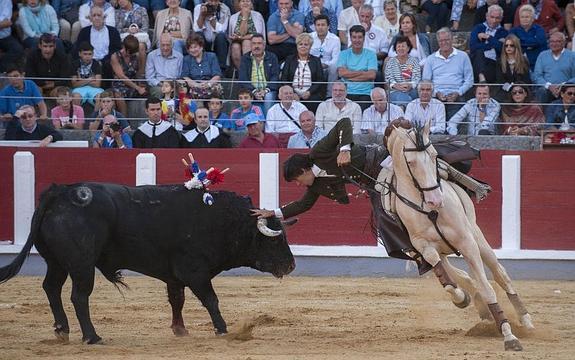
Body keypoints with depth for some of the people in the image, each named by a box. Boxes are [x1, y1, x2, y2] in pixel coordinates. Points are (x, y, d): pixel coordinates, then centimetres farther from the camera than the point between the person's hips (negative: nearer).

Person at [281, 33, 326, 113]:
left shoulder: (316, 61, 16)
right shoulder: (289, 59, 18)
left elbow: (320, 80, 8)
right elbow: (284, 79, 10)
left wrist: (309, 92, -9)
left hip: (311, 95, 1)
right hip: (293, 94, 0)